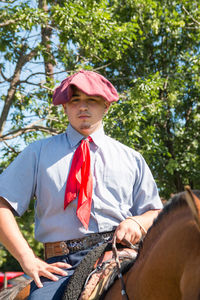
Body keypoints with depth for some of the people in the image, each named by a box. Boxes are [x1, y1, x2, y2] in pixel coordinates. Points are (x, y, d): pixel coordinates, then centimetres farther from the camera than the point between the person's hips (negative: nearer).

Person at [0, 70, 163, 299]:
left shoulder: (131, 158, 21)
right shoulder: (38, 153, 15)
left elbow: (155, 213, 20)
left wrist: (137, 223, -4)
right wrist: (27, 259, -5)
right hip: (63, 264, -1)